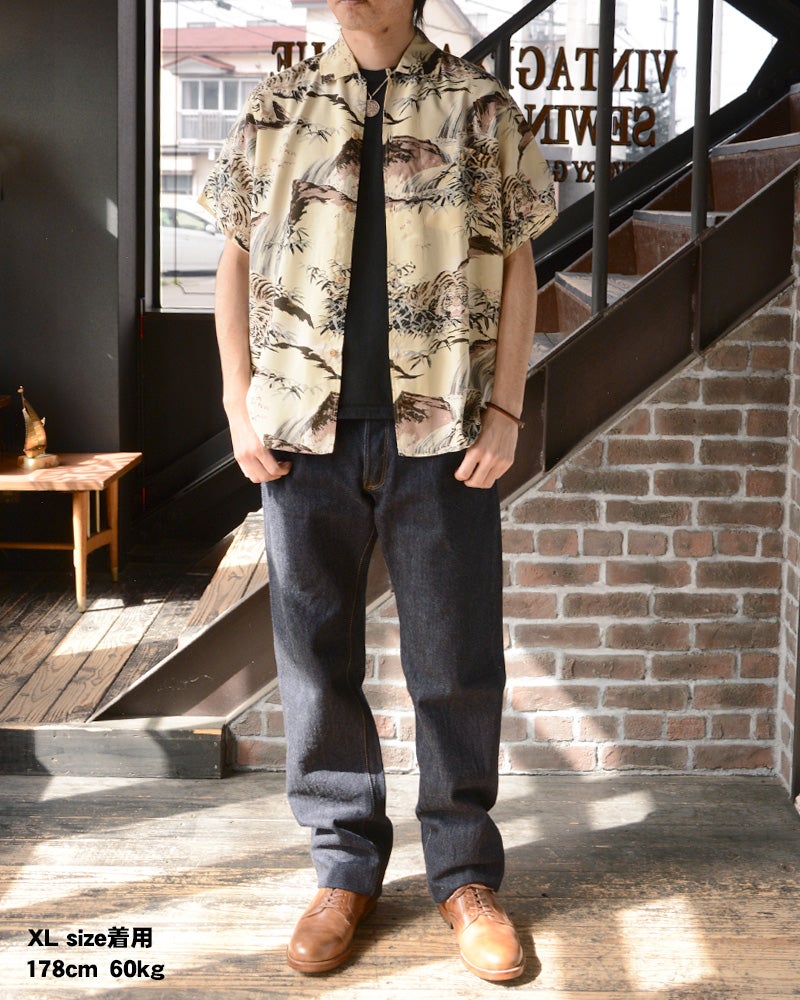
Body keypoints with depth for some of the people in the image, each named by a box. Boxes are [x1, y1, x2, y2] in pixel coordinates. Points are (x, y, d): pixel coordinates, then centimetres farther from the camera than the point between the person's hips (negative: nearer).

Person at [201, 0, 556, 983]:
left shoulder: (481, 107, 5)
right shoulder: (275, 107, 9)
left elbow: (517, 264, 5)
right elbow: (236, 260, 11)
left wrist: (505, 410, -4)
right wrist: (239, 403, 2)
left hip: (441, 433, -1)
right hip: (304, 430, 2)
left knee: (456, 661, 4)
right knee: (316, 654, 7)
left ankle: (464, 873, 20)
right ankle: (345, 866, 23)